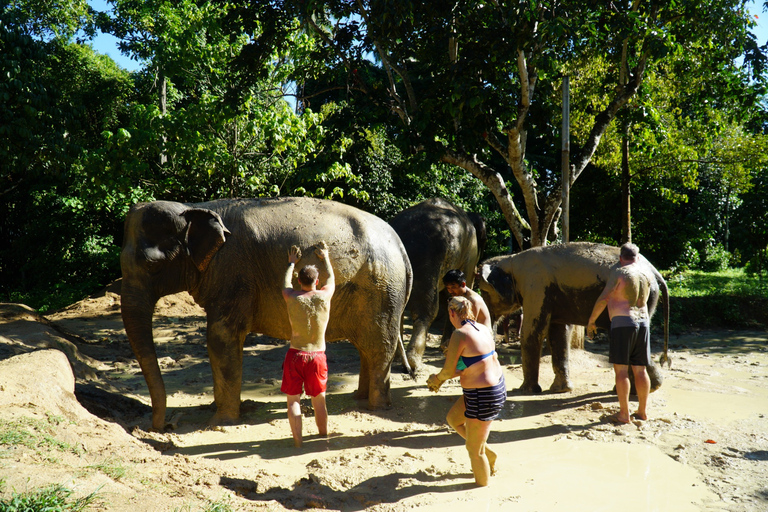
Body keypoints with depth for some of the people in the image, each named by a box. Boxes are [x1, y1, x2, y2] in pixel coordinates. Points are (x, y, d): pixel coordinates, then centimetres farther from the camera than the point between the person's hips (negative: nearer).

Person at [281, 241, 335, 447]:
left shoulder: (292, 297, -6)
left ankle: (298, 442, 5)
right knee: (319, 401, 14)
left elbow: (286, 283, 18)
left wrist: (292, 263, 34)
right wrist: (325, 258, 32)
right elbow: (331, 279, 17)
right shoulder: (324, 296, -5)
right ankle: (323, 439, 23)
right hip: (317, 356, 1)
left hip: (295, 355, -1)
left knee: (293, 400, 8)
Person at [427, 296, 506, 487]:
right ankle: (489, 454, 37)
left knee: (474, 450, 9)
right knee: (453, 419, 27)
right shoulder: (482, 328, 4)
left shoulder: (459, 334, -22)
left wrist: (436, 378, 7)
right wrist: (441, 379, 13)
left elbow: (448, 371, -16)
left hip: (483, 396, -9)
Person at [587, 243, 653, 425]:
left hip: (623, 321, -6)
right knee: (640, 370, 12)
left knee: (621, 369, -3)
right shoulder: (646, 276, 13)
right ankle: (642, 411, 19)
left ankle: (624, 414, -3)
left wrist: (591, 321, 0)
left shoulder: (619, 273, -6)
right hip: (643, 321, 7)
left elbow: (603, 299, -8)